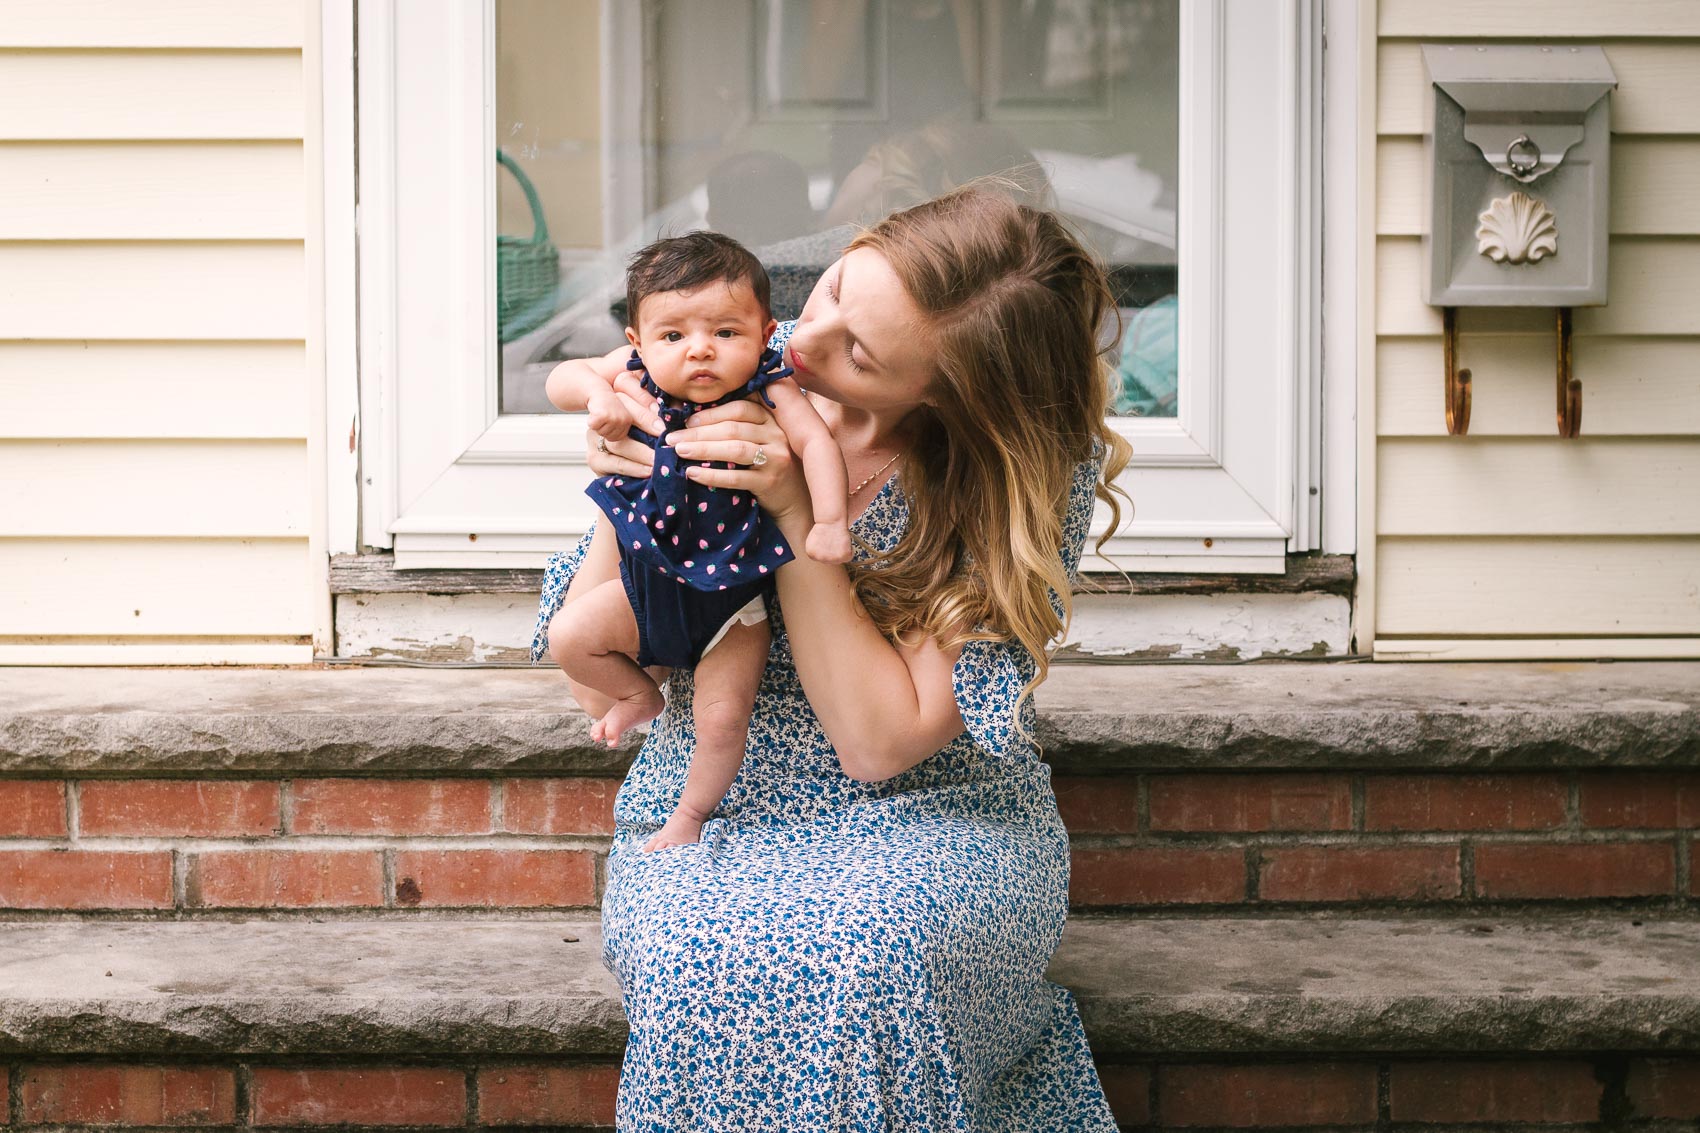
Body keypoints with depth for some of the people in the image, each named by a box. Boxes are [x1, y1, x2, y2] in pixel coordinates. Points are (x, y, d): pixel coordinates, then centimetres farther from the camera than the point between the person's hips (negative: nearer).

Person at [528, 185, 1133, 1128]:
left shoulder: (1035, 476, -14)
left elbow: (880, 740, -19)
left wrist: (797, 514, -23)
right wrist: (627, 484, -15)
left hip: (931, 815, -2)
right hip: (715, 815, 3)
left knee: (866, 955, -36)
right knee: (693, 958, -31)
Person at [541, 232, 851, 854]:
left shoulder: (766, 389, -20)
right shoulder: (636, 373, -12)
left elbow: (816, 441, -28)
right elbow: (559, 379, -6)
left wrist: (829, 522, -42)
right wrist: (597, 391, -29)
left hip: (733, 595, -3)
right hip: (649, 580, 3)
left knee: (722, 719, -6)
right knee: (569, 637, -6)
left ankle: (690, 813, 22)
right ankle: (639, 693, 24)